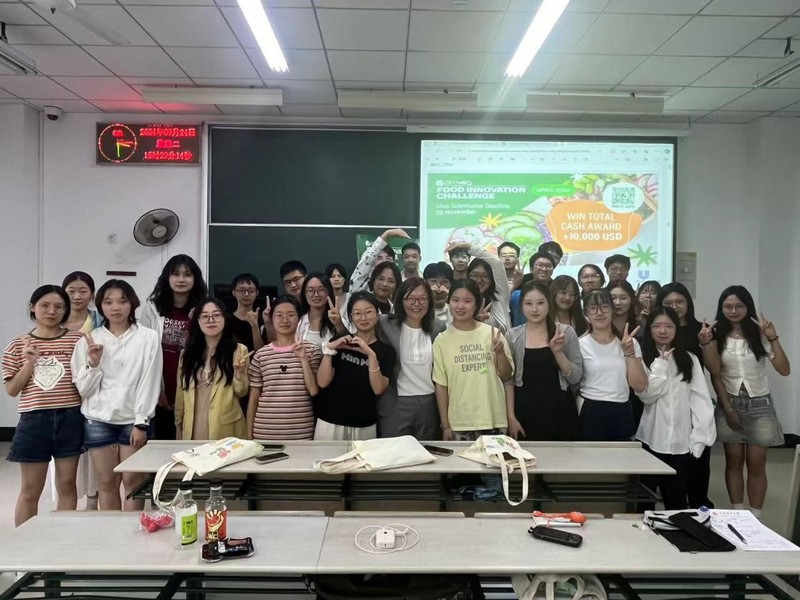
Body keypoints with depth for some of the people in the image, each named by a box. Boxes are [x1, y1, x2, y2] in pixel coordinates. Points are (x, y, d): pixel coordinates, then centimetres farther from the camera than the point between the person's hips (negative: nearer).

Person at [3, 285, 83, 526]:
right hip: (34, 421, 0)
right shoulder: (18, 345, 3)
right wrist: (29, 364, -12)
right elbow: (11, 390, 3)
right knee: (30, 490, 11)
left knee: (67, 484, 10)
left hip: (70, 419, 0)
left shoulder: (77, 340, 0)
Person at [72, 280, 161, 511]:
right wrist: (93, 364, -12)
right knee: (106, 483, 9)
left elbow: (150, 383, -5)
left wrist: (141, 422, -8)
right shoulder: (89, 340, 4)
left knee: (133, 482, 2)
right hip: (98, 420, 2)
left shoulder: (148, 338, -3)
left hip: (133, 419, -2)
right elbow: (83, 389, 4)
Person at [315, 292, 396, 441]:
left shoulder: (386, 351, 0)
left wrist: (371, 355, -23)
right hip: (330, 422, 0)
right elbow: (323, 383, -7)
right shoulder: (338, 343, 2)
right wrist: (329, 350, -17)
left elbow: (378, 389, -13)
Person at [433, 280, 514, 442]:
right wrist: (445, 425, 0)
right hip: (458, 424, 0)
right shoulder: (442, 340, -1)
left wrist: (500, 352, -12)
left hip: (494, 421, 1)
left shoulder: (493, 334, -1)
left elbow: (507, 377, 5)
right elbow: (441, 385, 1)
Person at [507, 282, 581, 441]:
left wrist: (558, 352, -15)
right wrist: (511, 416, -3)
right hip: (524, 413, 0)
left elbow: (575, 378, -2)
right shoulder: (513, 336, -1)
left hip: (559, 412, 0)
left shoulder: (566, 332, -1)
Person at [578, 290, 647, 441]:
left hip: (623, 415, 3)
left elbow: (639, 386, -1)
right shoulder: (580, 345, -2)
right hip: (591, 415, -3)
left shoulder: (630, 343, 6)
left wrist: (629, 352, -9)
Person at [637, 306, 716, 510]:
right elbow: (647, 395, -10)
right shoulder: (642, 359, 0)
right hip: (652, 439, -1)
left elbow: (701, 399, 1)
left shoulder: (689, 359, 6)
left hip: (681, 441, 1)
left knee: (677, 499, 8)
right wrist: (661, 364, -10)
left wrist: (700, 437, -6)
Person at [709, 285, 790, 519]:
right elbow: (715, 375, -1)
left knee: (756, 463, 1)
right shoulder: (718, 337, -1)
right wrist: (728, 408, -5)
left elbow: (784, 370, -10)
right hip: (730, 403, 1)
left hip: (759, 405, -1)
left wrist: (773, 338, -18)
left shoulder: (760, 335, -4)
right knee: (734, 460, 5)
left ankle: (755, 518, 11)